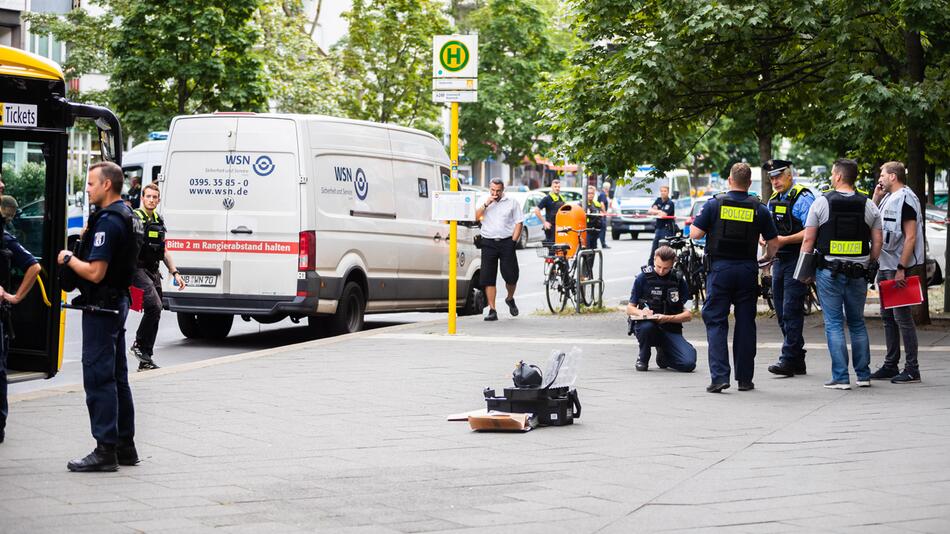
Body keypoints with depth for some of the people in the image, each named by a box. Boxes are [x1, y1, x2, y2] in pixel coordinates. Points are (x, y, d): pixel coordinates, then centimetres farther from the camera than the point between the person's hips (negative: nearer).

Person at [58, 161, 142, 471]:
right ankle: (125, 446, 21)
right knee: (117, 378, 15)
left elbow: (95, 272, -24)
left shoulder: (108, 222, -19)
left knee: (98, 377, -7)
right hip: (119, 302, 10)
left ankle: (105, 450, -6)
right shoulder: (129, 217, 13)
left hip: (101, 307, -10)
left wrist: (68, 259, -9)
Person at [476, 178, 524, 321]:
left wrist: (513, 241, -4)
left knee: (511, 276, -1)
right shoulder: (484, 203, 11)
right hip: (488, 243, 1)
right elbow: (474, 217, -3)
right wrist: (486, 204, -11)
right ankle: (492, 310, -1)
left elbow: (519, 223, 5)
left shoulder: (511, 203, 7)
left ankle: (510, 299, 29)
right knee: (488, 278, -4)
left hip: (506, 242, -1)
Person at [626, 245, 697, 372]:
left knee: (689, 363, -22)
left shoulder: (678, 281, 3)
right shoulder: (643, 278, 0)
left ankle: (663, 356, 14)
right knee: (647, 326, -40)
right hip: (646, 324, -1)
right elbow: (630, 308, 5)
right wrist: (641, 312, -18)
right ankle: (643, 358, -6)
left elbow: (687, 315, 0)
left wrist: (667, 318, -17)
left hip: (670, 329, 1)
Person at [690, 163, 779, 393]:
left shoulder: (715, 204, -4)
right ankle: (744, 378, 12)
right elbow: (773, 242, 5)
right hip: (747, 269, 2)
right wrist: (767, 258, 26)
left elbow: (695, 233, -6)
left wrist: (707, 226, 16)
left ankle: (719, 376, -10)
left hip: (719, 268, -2)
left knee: (716, 322, 1)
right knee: (745, 324, 9)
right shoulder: (759, 209, 2)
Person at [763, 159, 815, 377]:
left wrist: (784, 240, -21)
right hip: (779, 260, 9)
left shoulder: (803, 198, -9)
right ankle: (797, 361, 15)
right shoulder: (773, 199, 17)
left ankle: (788, 360, -12)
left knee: (791, 311, -11)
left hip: (796, 259, -9)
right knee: (782, 312, 8)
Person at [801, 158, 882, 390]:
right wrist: (870, 267, 14)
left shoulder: (821, 202, -5)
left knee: (834, 324, 0)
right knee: (857, 323, 14)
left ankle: (840, 377, -3)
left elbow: (808, 240, -5)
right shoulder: (869, 206, 4)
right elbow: (877, 242, 4)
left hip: (829, 271, -3)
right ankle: (863, 375, 16)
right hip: (859, 273, 3)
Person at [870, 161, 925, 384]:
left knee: (902, 317, -8)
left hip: (900, 268, -10)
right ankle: (891, 365, 21)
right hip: (885, 267, 10)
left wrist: (901, 269, -22)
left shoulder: (905, 199, -13)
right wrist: (876, 198, 12)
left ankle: (912, 369, -5)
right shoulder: (889, 198, 15)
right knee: (888, 316, 13)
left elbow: (910, 237, -18)